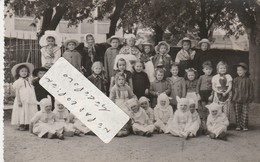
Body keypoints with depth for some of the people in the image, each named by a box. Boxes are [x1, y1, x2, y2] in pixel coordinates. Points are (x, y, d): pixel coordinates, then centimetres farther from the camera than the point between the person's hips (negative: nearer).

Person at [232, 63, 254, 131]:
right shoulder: (235, 80, 3)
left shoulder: (248, 80, 0)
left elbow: (251, 90, 3)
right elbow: (233, 89, 6)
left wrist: (250, 98, -2)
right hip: (236, 100, 1)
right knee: (237, 113, 6)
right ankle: (238, 125, 16)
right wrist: (233, 98, 1)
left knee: (245, 113, 1)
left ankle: (244, 126, 10)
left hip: (245, 100, -1)